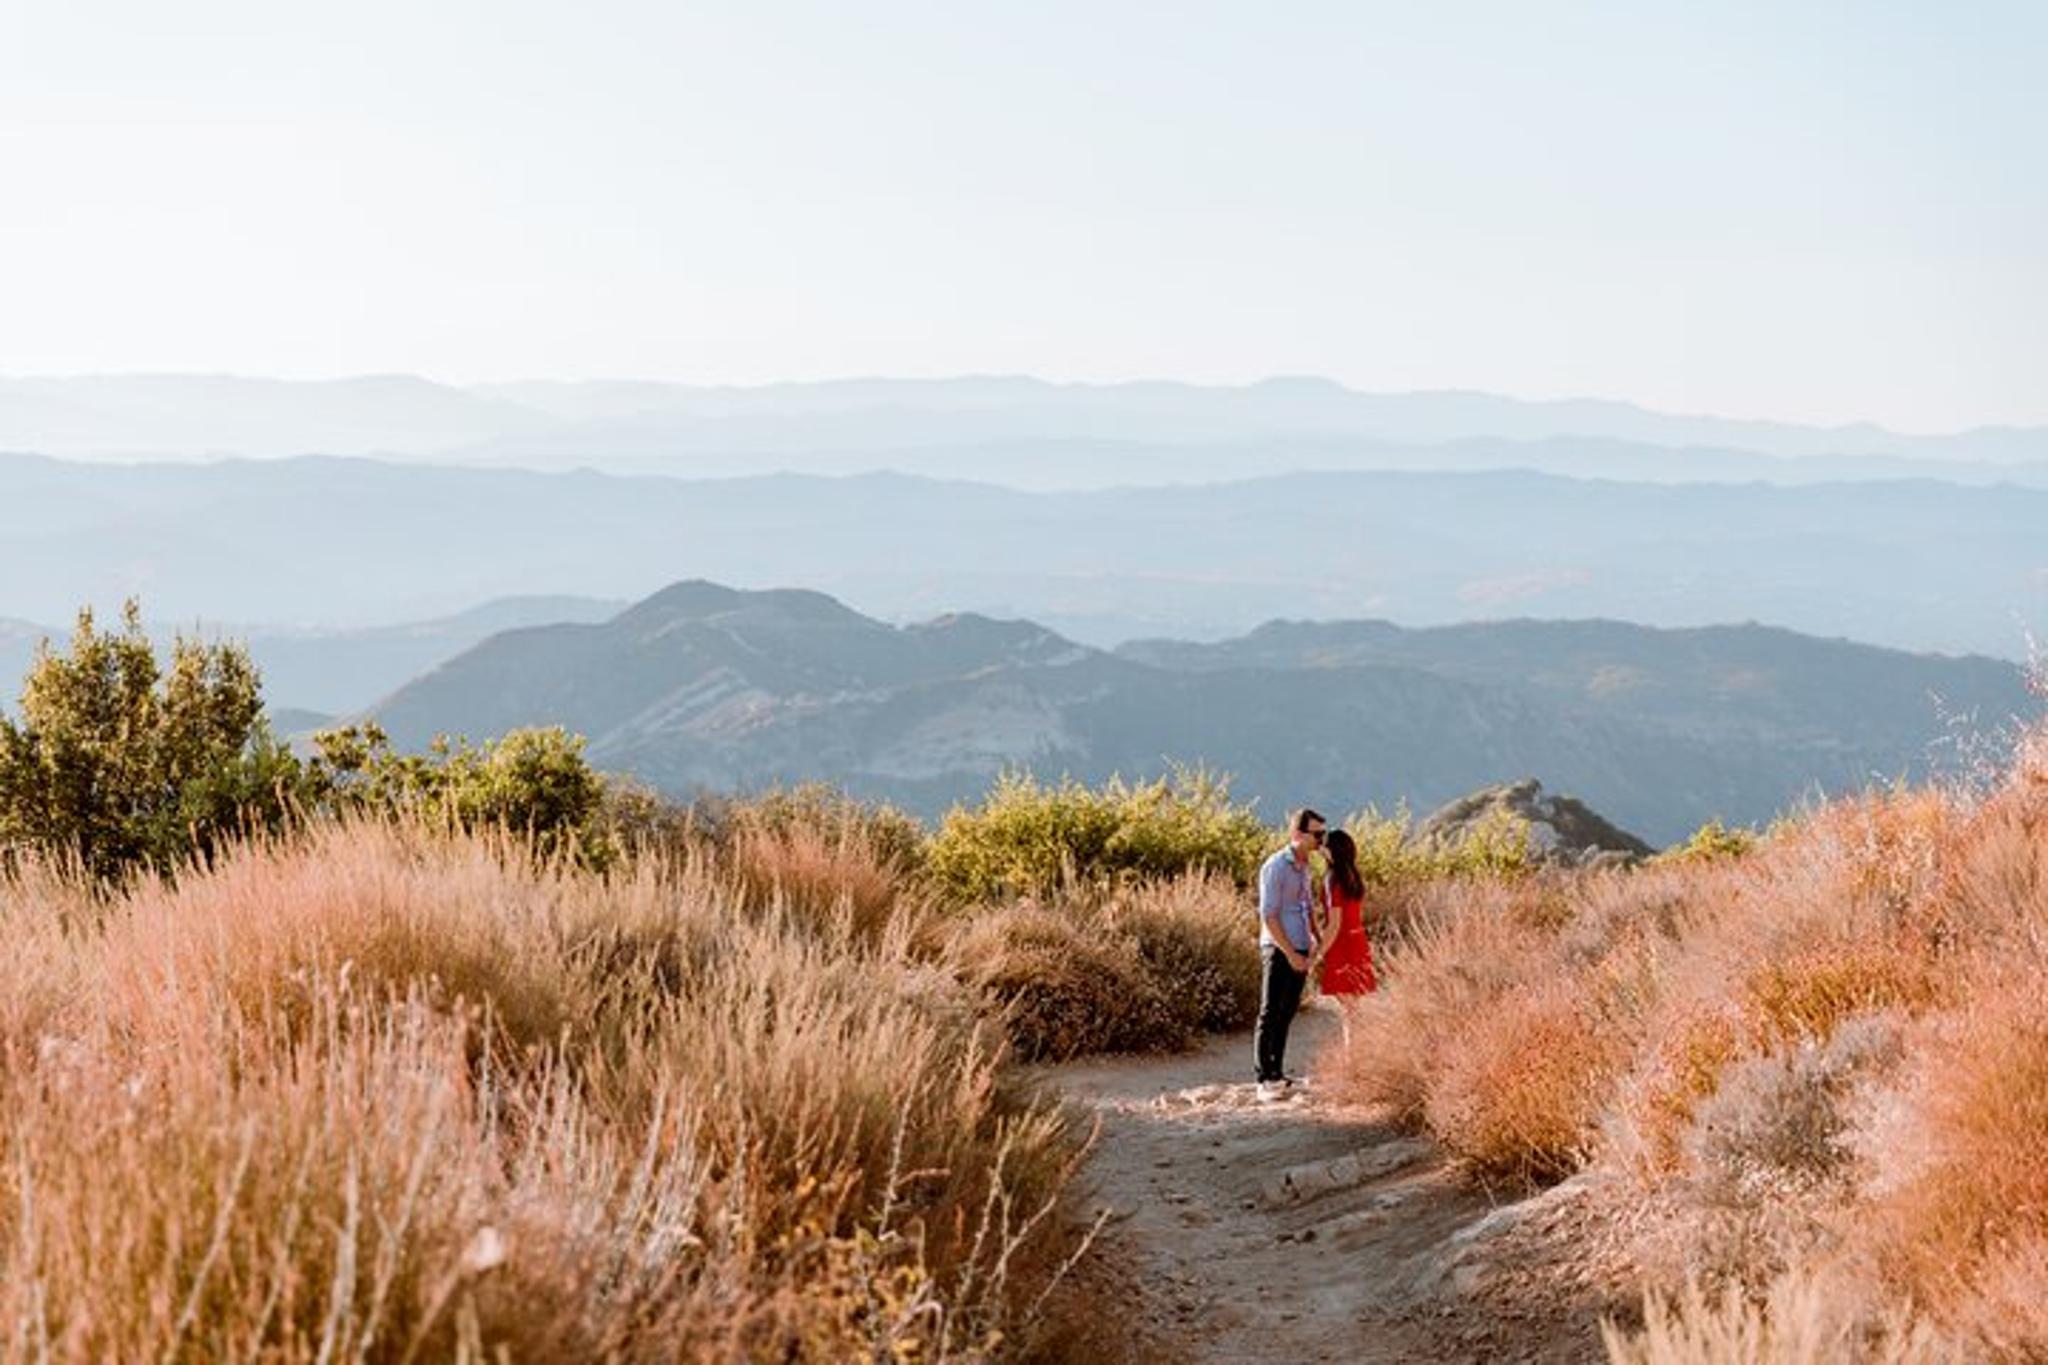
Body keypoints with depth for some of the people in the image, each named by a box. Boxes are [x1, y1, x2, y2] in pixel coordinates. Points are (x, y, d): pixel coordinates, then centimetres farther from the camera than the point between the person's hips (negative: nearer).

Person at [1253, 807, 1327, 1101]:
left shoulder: (1306, 868, 14)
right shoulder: (1275, 867, -12)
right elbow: (1268, 915, -15)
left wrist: (1315, 940, 12)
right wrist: (1291, 953, -17)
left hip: (1299, 952, 8)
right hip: (1278, 950, -8)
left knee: (1287, 1014, 10)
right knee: (1270, 1015, -5)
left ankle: (1278, 1074, 16)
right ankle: (1265, 1080, -4)